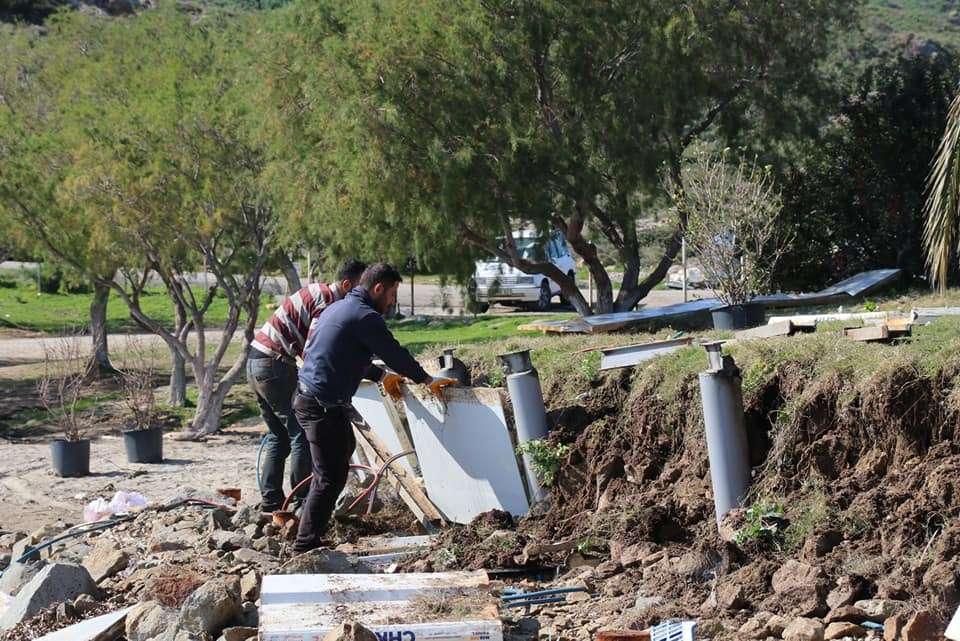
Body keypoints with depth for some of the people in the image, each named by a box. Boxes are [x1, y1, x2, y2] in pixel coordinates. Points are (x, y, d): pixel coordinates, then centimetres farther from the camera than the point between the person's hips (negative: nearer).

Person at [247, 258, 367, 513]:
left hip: (256, 362, 10)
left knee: (278, 435, 16)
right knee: (302, 434, -3)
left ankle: (270, 500, 17)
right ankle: (302, 501, -2)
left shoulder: (318, 291, 16)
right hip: (275, 364, -10)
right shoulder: (328, 301, -14)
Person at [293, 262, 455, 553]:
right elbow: (395, 353, -11)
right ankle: (306, 545, -4)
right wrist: (428, 380, 1)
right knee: (331, 477, -6)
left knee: (344, 448, 26)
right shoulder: (365, 316, -14)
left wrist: (381, 376, 29)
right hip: (324, 405, -11)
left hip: (307, 396, 11)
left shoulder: (338, 308, 18)